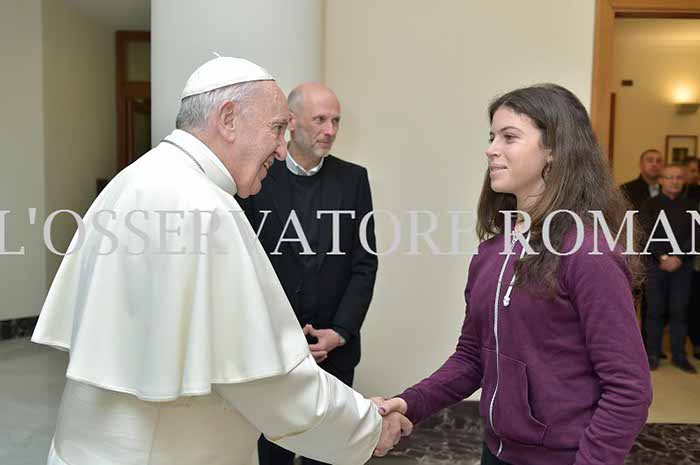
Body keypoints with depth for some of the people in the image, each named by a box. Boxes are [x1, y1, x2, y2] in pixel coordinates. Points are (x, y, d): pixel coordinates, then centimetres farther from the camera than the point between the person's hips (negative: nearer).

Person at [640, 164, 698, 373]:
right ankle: (652, 354, 11)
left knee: (680, 310, 3)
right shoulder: (650, 205, 4)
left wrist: (678, 257, -12)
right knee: (655, 310, 3)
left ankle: (679, 355, 12)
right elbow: (648, 235, -5)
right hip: (656, 264, -1)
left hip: (683, 265, 1)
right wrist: (663, 257, -14)